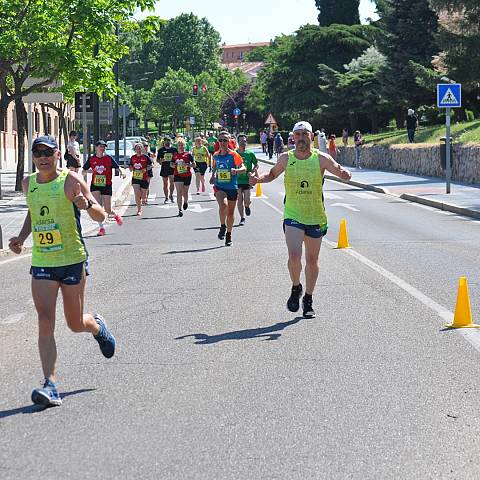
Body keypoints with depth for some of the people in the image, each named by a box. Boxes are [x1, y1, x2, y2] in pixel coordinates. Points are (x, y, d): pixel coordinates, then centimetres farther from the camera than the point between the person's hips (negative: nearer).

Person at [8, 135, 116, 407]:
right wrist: (22, 237, 9)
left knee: (75, 323, 9)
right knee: (45, 323, -10)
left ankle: (98, 327, 45)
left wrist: (87, 204, -31)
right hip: (41, 263, 3)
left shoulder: (71, 181, -9)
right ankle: (51, 385, -11)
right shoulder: (28, 184, 6)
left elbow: (101, 216, -10)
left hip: (72, 260, -3)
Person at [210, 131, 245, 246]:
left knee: (230, 212, 9)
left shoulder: (234, 155, -6)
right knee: (223, 205, -28)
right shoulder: (216, 155, 5)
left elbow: (243, 168, -10)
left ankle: (229, 235, 29)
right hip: (219, 187, 1)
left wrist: (236, 170, -28)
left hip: (232, 187, -1)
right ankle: (222, 226, -5)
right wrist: (213, 175, 24)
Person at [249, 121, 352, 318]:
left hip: (316, 218, 1)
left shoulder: (321, 159, -5)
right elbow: (273, 174, 17)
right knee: (294, 256, -19)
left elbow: (342, 173, -1)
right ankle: (296, 288, 10)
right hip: (293, 216, -1)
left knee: (312, 261, 10)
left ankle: (308, 300, 28)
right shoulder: (285, 158, -1)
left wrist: (345, 174, -25)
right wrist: (259, 179, -3)